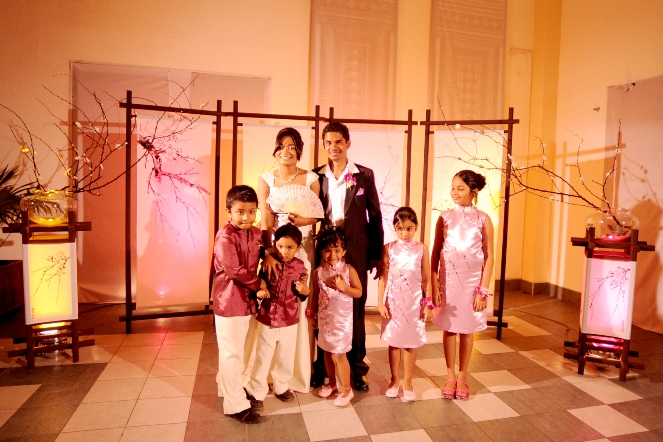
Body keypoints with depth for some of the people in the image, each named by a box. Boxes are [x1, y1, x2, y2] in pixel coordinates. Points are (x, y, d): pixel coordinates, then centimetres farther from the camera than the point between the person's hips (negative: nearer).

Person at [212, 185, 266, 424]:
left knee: (240, 350, 22)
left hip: (247, 300, 8)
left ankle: (227, 386, 43)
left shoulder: (255, 233, 4)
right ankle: (236, 404, 17)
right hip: (229, 302, -8)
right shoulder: (224, 237, -20)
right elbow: (234, 270, -24)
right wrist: (259, 283, -14)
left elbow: (262, 248, 24)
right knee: (232, 353, 3)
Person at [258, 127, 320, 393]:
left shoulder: (311, 179, 3)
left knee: (301, 308, 2)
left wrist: (302, 220, -24)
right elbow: (265, 221, -8)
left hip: (303, 250, 0)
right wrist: (268, 253, -23)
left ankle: (300, 371, 20)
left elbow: (315, 215, -1)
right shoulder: (266, 180, 3)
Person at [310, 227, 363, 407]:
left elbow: (358, 292, -8)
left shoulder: (349, 270, -10)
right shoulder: (319, 271, -1)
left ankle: (346, 389, 15)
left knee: (338, 354, -3)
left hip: (342, 319, -4)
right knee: (327, 351, 16)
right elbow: (316, 295, 7)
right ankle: (332, 383, 36)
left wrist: (343, 287, -23)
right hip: (324, 317, 4)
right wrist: (313, 314, 10)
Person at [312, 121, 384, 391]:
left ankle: (356, 368, 23)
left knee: (356, 308, 8)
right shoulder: (316, 176, 5)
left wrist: (377, 254, 0)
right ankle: (321, 366, 25)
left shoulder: (364, 175, 2)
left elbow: (375, 216, 3)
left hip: (355, 251, -1)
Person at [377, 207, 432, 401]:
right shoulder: (389, 248, -3)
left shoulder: (421, 249, -3)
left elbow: (426, 279, 0)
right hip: (393, 302, 0)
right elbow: (383, 277, -1)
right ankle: (395, 379, 28)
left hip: (414, 302, 0)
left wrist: (427, 304, 0)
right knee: (394, 342, 11)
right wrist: (380, 302, -4)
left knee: (411, 342, 8)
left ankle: (407, 381, 24)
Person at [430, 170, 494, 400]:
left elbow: (488, 257, -2)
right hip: (448, 279, 1)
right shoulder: (445, 217, -1)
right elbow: (435, 253, 0)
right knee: (449, 327, 9)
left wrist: (482, 290, -6)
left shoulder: (483, 219, -3)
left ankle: (462, 377, 27)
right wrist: (434, 286, -5)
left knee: (466, 329, 10)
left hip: (472, 280, -1)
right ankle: (450, 376, 24)